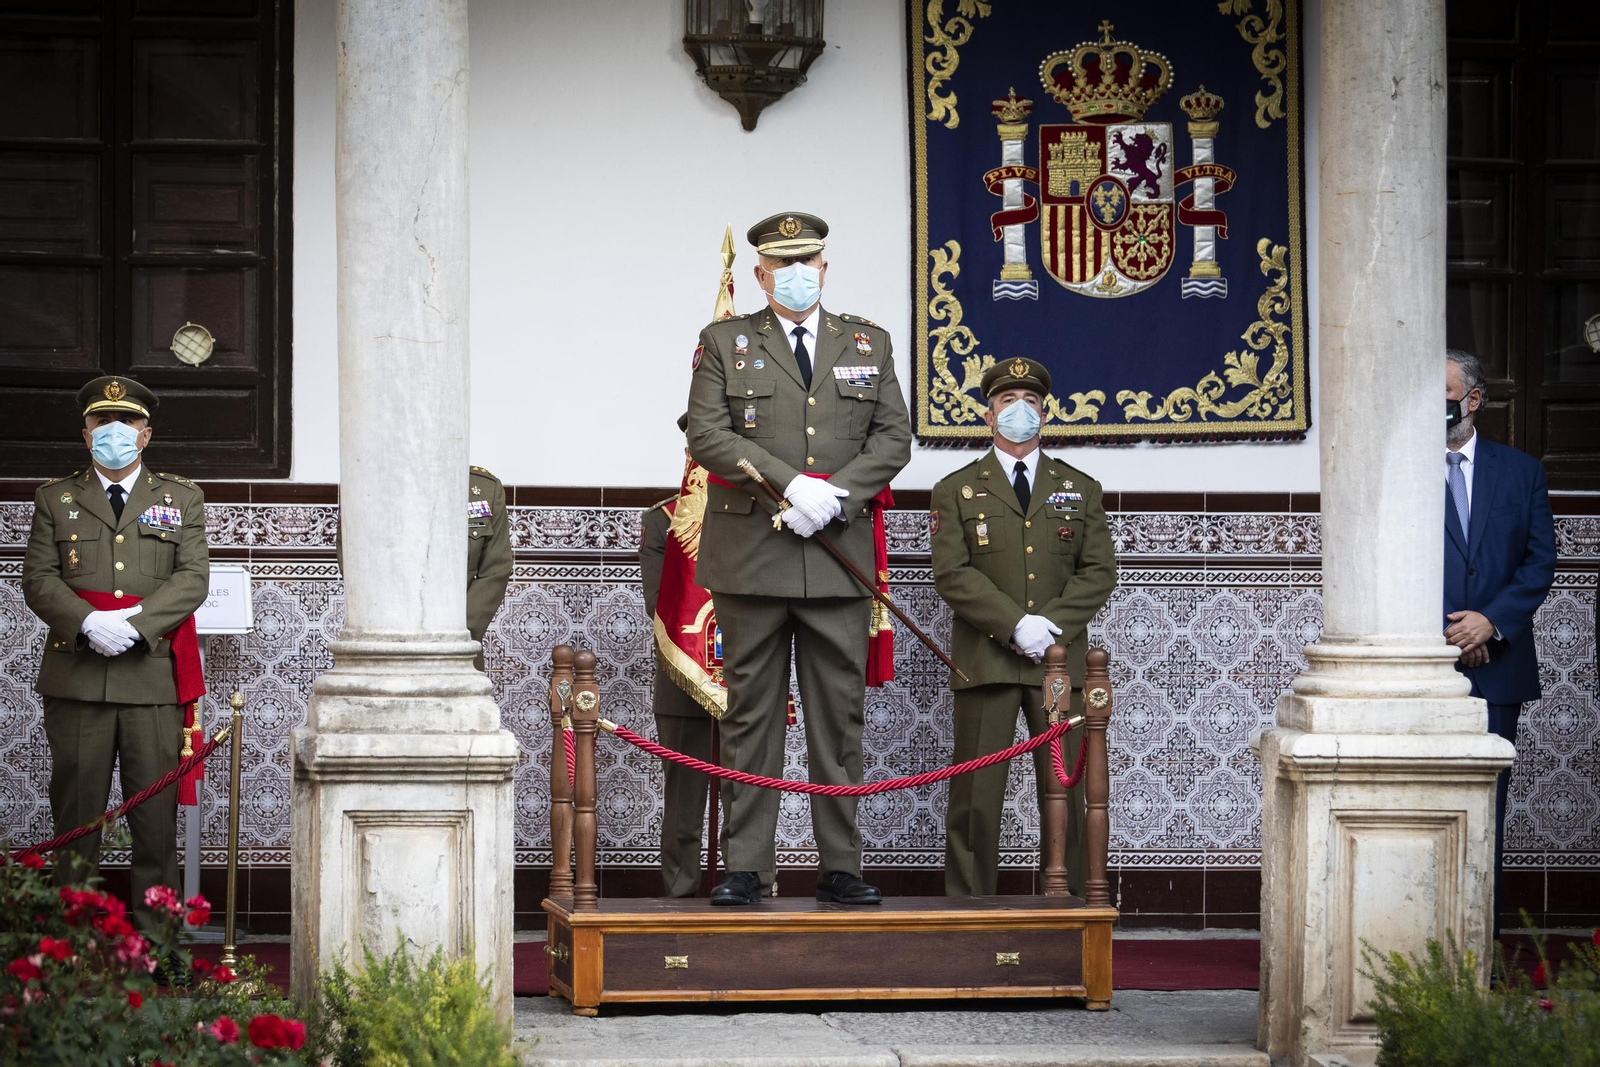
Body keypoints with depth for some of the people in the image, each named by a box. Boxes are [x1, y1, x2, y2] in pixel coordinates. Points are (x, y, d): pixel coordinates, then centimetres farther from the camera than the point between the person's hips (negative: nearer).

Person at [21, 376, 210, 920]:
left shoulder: (181, 498, 13)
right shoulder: (55, 498, 14)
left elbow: (193, 579, 2)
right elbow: (39, 579, 4)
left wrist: (132, 624, -13)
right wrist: (90, 623, -14)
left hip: (154, 676, 0)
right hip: (76, 677, 0)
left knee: (155, 814, -2)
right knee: (76, 811, 0)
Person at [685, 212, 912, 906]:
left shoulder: (868, 344, 15)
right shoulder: (725, 343, 8)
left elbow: (893, 437, 7)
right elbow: (706, 434, -4)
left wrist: (836, 496, -9)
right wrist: (792, 484, -15)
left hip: (839, 559, 2)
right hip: (750, 556, -2)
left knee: (839, 716, 2)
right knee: (750, 713, 0)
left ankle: (840, 867, 7)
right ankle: (744, 868, 3)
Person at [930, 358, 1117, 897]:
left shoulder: (1080, 489, 15)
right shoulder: (956, 490, 9)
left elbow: (1099, 571, 7)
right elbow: (951, 574, -2)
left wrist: (1052, 623, -10)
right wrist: (1016, 625, -14)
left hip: (1061, 661, 2)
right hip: (985, 662, -2)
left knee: (1065, 794, 0)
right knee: (975, 798, -4)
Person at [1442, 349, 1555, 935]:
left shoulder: (1521, 471, 10)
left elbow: (1540, 561, 5)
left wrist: (1492, 620, -10)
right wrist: (1442, 632, -9)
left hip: (1497, 662, 2)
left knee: (1486, 805, 3)